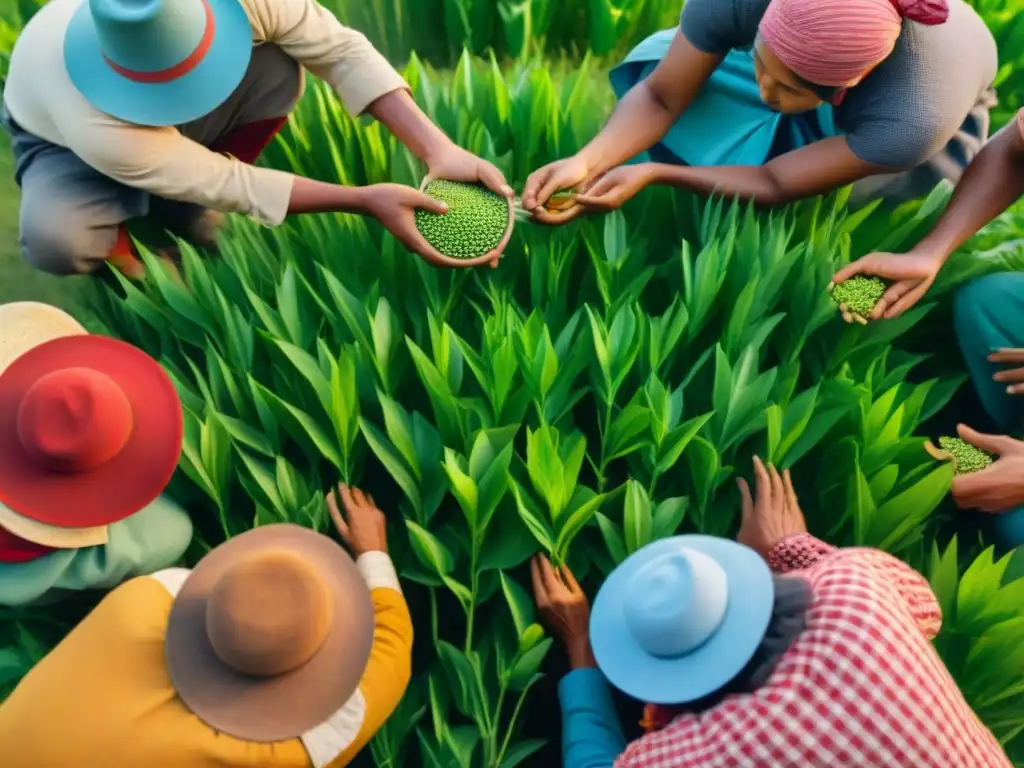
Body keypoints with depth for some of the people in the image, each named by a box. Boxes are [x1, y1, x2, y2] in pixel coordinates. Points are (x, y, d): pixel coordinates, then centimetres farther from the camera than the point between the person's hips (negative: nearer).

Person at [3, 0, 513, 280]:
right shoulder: (91, 123, -44)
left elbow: (340, 50, -28)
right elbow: (224, 184, -36)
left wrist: (438, 150, -39)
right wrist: (366, 201, -38)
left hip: (178, 124, 4)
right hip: (68, 136, -3)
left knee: (278, 68, -27)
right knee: (53, 241, -37)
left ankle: (184, 209, -5)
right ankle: (120, 230, 2)